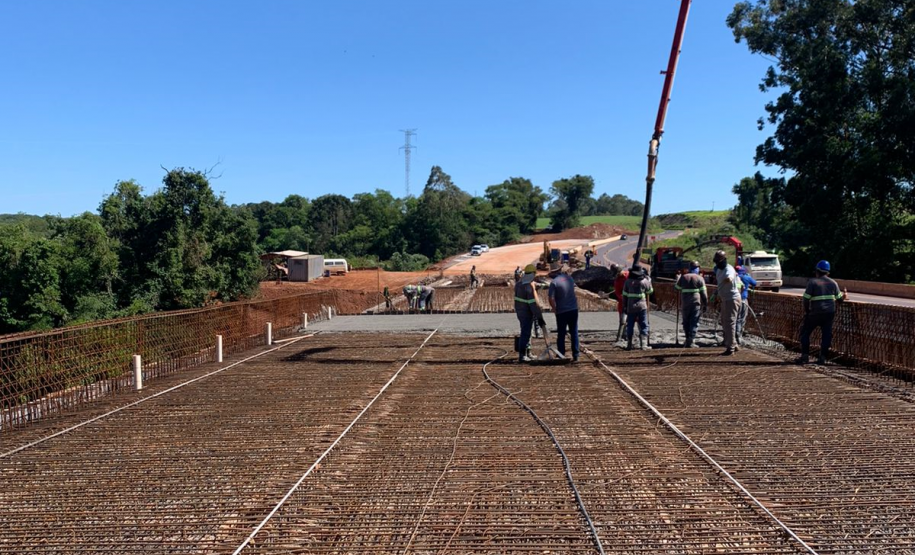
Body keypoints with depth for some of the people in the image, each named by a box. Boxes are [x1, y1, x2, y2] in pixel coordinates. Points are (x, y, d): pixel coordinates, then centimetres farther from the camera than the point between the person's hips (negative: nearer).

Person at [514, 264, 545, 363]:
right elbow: (533, 303, -24)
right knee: (525, 333, -4)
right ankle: (522, 356, -1)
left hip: (520, 311, 9)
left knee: (526, 332, 19)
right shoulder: (529, 287, -22)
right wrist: (539, 317, -20)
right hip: (527, 313, -9)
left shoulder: (518, 283, 6)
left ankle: (526, 354, 29)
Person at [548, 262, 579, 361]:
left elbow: (551, 299, -18)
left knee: (561, 335, 7)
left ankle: (561, 356, 9)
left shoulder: (554, 282, -12)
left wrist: (554, 309, -3)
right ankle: (575, 355, 9)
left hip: (561, 312, -4)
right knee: (574, 333, 10)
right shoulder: (570, 278, 4)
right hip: (573, 309, 4)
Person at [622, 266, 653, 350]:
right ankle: (644, 345, -3)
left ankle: (629, 345, 12)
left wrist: (625, 306, 9)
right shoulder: (645, 281, -3)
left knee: (630, 326, 10)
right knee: (643, 326, 4)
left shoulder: (628, 282, 0)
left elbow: (624, 295, 1)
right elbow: (650, 291, 14)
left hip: (631, 307, 1)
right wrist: (649, 280, 22)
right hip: (642, 307, -1)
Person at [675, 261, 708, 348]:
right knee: (694, 322, 0)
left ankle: (688, 339, 17)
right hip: (696, 303, -2)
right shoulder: (699, 278, -1)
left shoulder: (683, 277, 5)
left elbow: (676, 288, 15)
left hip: (685, 303, 2)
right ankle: (691, 341, -5)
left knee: (686, 321, 13)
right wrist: (705, 304, 6)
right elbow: (704, 293, -2)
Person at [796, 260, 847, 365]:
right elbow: (839, 299, 9)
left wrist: (806, 311, 6)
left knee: (805, 333, 8)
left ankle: (805, 356, 2)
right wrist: (844, 296, 32)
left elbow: (806, 299, -9)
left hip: (815, 313, -3)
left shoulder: (812, 282, -5)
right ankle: (822, 357, 6)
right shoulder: (833, 282, 7)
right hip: (830, 313, 3)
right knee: (827, 334, 9)